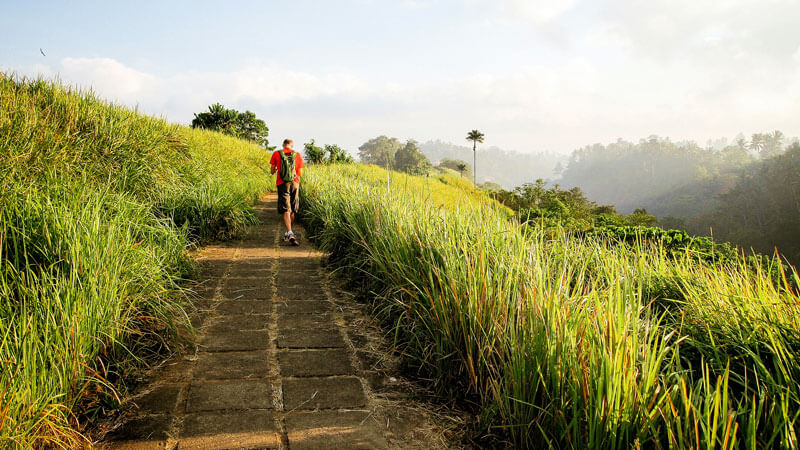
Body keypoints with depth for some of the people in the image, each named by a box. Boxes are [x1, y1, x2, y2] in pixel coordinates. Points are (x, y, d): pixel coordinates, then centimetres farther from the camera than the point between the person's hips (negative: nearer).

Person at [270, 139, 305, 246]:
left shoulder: (276, 154, 3)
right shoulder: (297, 155, 5)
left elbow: (272, 171, 8)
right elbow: (300, 174, 5)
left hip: (282, 184, -1)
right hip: (294, 184, 2)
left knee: (286, 210, -6)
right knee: (292, 211, 13)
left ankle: (290, 234, -23)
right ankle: (288, 234, 23)